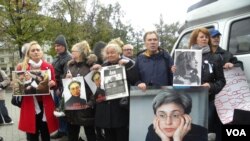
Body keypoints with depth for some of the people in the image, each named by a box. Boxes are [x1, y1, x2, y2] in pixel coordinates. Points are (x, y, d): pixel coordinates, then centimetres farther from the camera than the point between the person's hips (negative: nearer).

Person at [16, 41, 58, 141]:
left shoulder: (49, 67, 4)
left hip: (45, 105, 1)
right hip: (29, 106, -1)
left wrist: (52, 84, -12)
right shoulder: (21, 67, 2)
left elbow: (54, 85, 10)